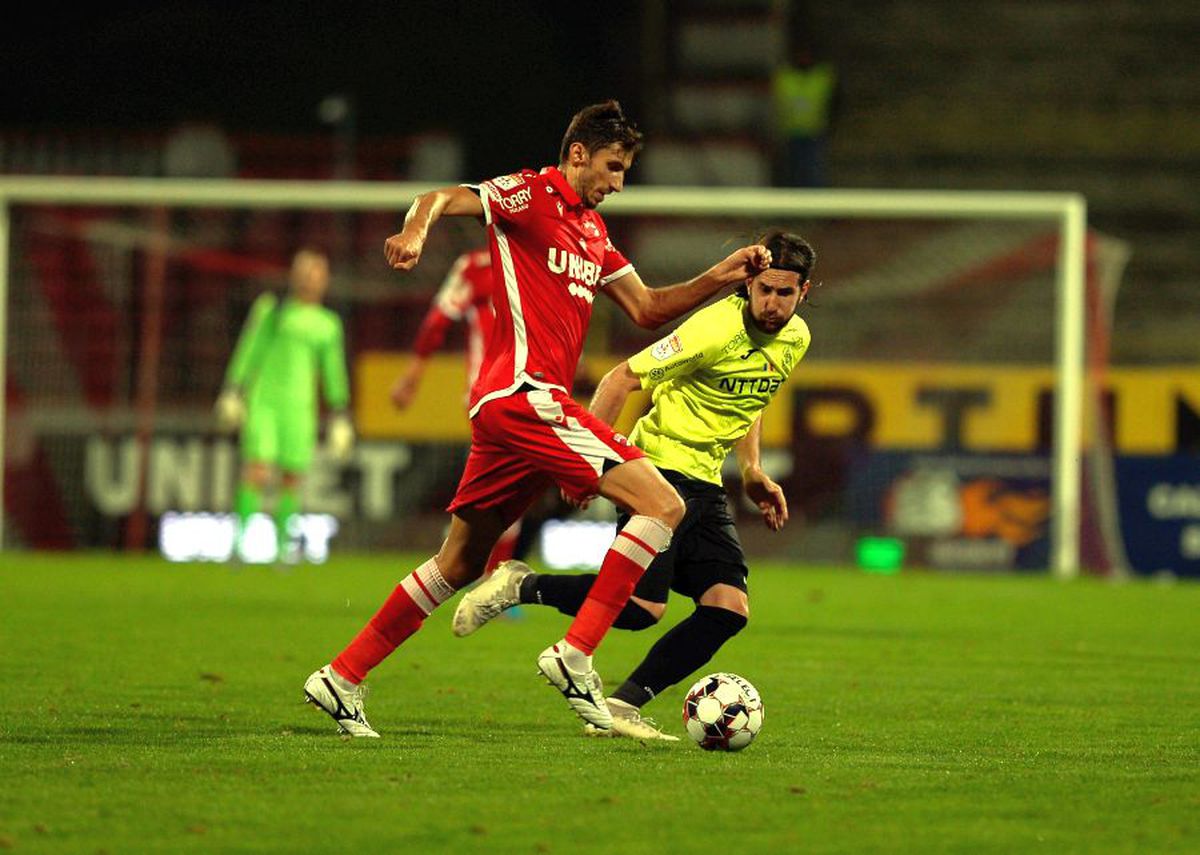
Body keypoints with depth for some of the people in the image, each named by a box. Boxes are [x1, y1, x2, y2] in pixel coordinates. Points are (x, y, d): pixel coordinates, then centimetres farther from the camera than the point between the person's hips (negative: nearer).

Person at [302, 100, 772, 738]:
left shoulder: (592, 231, 24)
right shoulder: (532, 195, -3)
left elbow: (647, 308, 27)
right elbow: (441, 199, -16)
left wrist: (719, 277, 14)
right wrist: (416, 231, -38)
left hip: (512, 409, 10)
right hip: (523, 392, -10)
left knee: (460, 563, 14)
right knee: (662, 505, -15)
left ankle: (341, 678, 17)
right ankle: (574, 656, -20)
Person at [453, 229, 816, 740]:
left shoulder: (795, 339, 5)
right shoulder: (717, 329, -20)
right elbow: (622, 378, -16)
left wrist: (752, 472, 14)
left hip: (705, 485, 8)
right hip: (659, 464, -8)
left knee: (729, 609, -8)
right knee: (641, 607, -18)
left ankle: (623, 706, -2)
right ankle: (521, 587, 2)